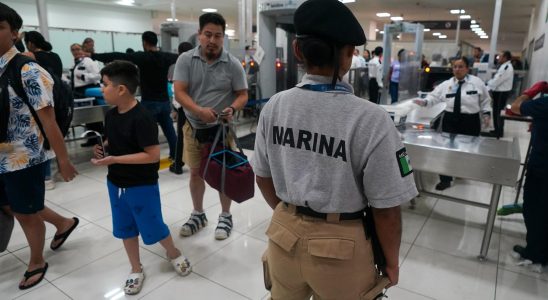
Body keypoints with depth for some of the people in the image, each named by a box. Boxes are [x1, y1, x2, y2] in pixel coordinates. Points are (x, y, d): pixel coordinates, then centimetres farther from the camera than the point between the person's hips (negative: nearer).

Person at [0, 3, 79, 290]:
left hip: (24, 159, -7)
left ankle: (36, 263, 36)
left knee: (26, 214, 11)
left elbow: (48, 121, -18)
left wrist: (63, 160, -16)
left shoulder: (28, 72, -17)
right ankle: (63, 223, 46)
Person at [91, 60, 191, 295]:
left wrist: (114, 159, -26)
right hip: (115, 183, 8)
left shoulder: (142, 118, -23)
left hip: (142, 186, -7)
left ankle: (174, 253, 37)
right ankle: (136, 270, 36)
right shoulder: (111, 115, 1)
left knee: (152, 228, 7)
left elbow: (153, 155, -25)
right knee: (125, 228, 17)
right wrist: (102, 148, -5)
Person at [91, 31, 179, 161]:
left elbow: (119, 57, -20)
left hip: (149, 103, -6)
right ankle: (176, 155, 28)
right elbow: (179, 57, 27)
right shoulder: (166, 56, 5)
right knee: (169, 129, 16)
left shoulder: (142, 57, -12)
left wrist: (94, 56, -19)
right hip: (164, 101, 6)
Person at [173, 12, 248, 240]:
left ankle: (226, 216, 26)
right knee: (195, 172, 14)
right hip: (194, 126, 2)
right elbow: (179, 92, -11)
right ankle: (198, 214, 34)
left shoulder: (233, 64, -7)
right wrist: (199, 110, -28)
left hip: (222, 128, -1)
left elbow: (242, 95, -3)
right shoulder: (185, 60, -5)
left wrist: (232, 109, -25)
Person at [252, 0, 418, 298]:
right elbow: (386, 209, -15)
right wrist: (391, 262, 3)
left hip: (284, 234, 4)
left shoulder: (274, 106, -9)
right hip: (340, 244, -3)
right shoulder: (371, 119, -22)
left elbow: (263, 177, 3)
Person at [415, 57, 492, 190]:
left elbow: (485, 100, 8)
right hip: (450, 120, 1)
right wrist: (425, 102, -18)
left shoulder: (477, 82, 0)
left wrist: (486, 114, 2)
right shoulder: (446, 84, 2)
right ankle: (445, 179, 9)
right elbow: (434, 96, 1)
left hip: (470, 121, -1)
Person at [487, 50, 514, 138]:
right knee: (495, 111, 16)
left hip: (502, 93, -10)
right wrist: (488, 83, 4)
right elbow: (496, 78, 17)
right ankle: (496, 129, 27)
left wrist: (487, 88, -16)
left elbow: (497, 80, -22)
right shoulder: (503, 66, 12)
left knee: (499, 112, 0)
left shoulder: (507, 67, -20)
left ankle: (499, 132, 12)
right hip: (498, 91, 10)